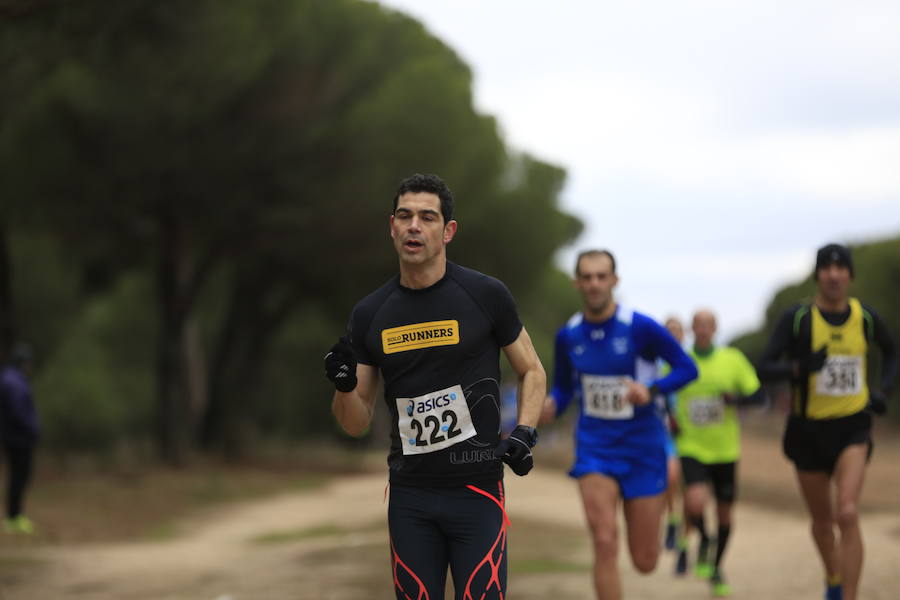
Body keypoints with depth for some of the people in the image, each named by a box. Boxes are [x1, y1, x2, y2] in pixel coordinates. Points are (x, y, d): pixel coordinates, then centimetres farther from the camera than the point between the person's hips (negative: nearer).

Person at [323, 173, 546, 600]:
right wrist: (344, 385, -11)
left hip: (476, 489, -3)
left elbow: (532, 372, 10)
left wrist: (524, 435, -6)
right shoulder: (370, 314, 6)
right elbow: (356, 424, 10)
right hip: (409, 496, 3)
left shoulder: (485, 296, -2)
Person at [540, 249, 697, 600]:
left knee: (645, 561, 6)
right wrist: (550, 407, -11)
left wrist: (651, 390, -24)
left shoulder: (641, 328, -12)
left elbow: (687, 369, -6)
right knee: (605, 544, -17)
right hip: (594, 446, 2)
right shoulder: (568, 336, -1)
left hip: (642, 448, -2)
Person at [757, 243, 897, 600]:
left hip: (853, 427, 0)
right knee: (821, 520, 15)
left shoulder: (865, 317, -1)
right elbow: (764, 369, -13)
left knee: (847, 514, -19)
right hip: (808, 429, 0)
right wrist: (800, 368, -31)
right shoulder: (797, 319, -9)